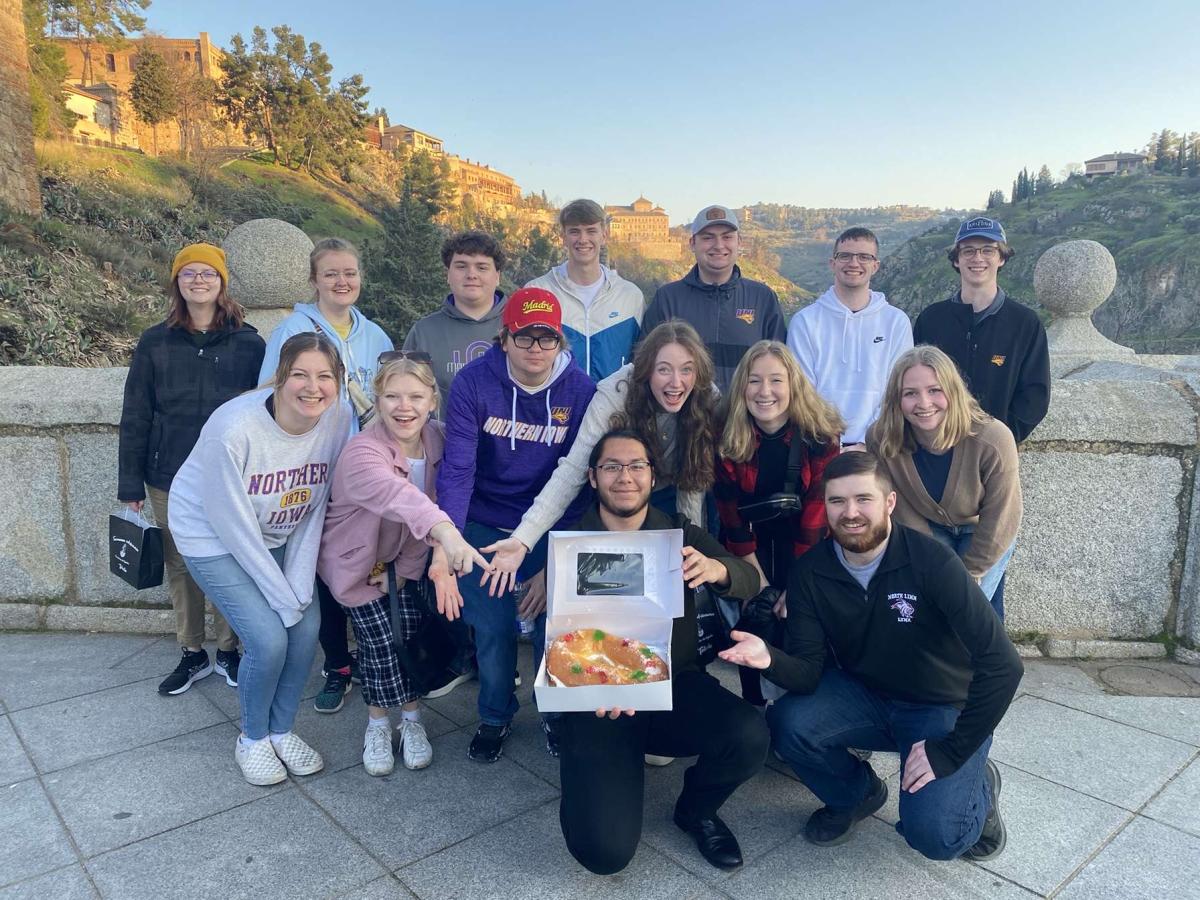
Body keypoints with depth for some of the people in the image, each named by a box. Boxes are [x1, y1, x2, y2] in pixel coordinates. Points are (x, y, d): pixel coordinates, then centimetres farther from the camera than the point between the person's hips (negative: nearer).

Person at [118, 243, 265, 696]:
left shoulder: (248, 343, -1)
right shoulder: (155, 343, 3)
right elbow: (135, 417, 4)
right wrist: (130, 487, 1)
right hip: (170, 479, 2)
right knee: (180, 567, 10)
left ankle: (228, 651, 24)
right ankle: (192, 654, 26)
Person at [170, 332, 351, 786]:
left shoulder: (337, 417, -18)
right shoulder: (234, 428, -32)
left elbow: (315, 508, -8)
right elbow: (235, 526, -23)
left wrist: (300, 586, -12)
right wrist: (283, 599, -19)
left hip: (276, 537, 5)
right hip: (213, 537, -5)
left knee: (307, 627, -6)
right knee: (268, 638, -14)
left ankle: (281, 730, 20)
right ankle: (252, 739, 15)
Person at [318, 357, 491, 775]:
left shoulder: (437, 438, -14)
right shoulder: (361, 453, -35)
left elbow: (441, 496, -12)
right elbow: (395, 493, -56)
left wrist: (441, 551, -27)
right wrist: (445, 531, -73)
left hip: (405, 554, 4)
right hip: (356, 556, -4)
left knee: (412, 633, -1)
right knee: (379, 640, -6)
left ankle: (411, 721, 24)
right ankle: (377, 725, 23)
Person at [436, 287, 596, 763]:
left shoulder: (581, 391, -12)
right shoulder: (473, 383, -13)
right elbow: (457, 467, -19)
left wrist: (555, 565, -16)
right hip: (486, 526, 0)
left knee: (554, 624, -1)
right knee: (493, 629, 1)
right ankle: (495, 715, 31)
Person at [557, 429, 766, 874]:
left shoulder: (680, 533, 5)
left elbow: (748, 580, -10)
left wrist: (716, 568, -35)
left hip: (675, 685, 3)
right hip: (599, 698, -2)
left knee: (749, 738, -28)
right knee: (605, 850, -19)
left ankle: (696, 809, 8)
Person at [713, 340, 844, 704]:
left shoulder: (821, 434, -20)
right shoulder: (728, 438, -18)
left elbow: (817, 511, -17)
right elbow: (729, 511, -11)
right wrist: (755, 576, -12)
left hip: (799, 534, 0)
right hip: (749, 536, 1)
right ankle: (752, 703, 10)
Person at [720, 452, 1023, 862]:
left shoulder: (932, 562, -25)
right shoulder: (810, 572, -12)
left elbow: (1002, 664, -25)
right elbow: (809, 674, -13)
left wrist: (951, 752, -22)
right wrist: (771, 659, -37)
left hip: (944, 709, -3)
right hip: (864, 695, 4)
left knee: (933, 835, -22)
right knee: (788, 722, -23)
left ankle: (977, 782, 14)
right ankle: (855, 794, 9)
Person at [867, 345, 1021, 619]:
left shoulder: (993, 440, -35)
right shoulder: (882, 440, -28)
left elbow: (999, 521, -20)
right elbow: (903, 511, -13)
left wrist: (969, 572, -11)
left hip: (985, 534, -2)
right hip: (929, 528, 2)